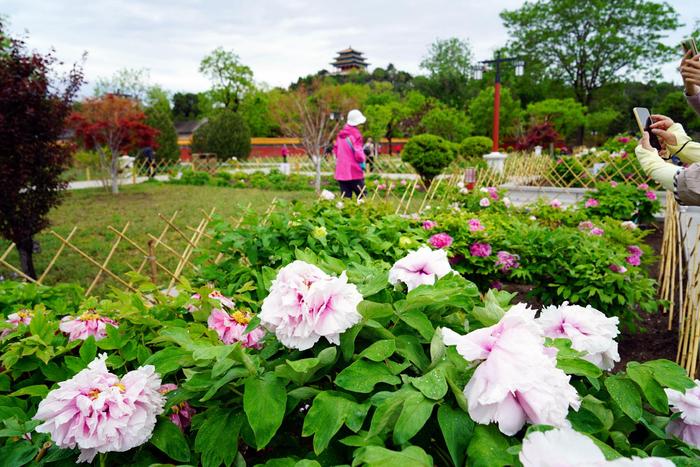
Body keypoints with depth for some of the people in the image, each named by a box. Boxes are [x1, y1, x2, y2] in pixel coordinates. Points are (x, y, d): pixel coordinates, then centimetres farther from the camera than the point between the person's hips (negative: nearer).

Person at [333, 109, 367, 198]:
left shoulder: (340, 134, 11)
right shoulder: (355, 134, -10)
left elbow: (335, 149, 19)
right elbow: (358, 152, -13)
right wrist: (362, 164, 1)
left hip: (341, 172, 6)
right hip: (354, 172, -6)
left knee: (345, 198, 7)